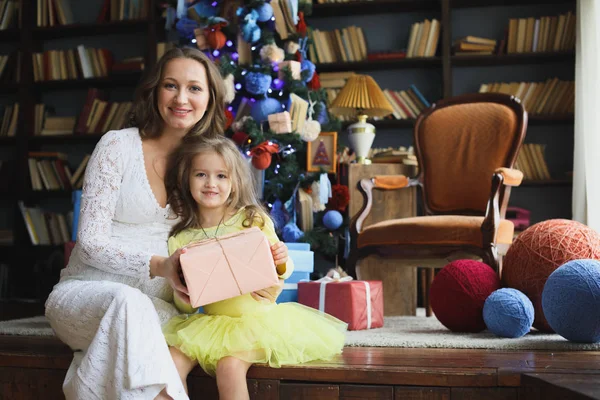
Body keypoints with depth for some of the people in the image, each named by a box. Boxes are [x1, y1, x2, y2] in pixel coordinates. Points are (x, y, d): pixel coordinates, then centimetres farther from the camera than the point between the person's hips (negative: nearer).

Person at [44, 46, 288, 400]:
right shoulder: (118, 146, -7)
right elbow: (92, 243, -10)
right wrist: (157, 265, -25)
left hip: (156, 304, 2)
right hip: (88, 292, -2)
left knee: (178, 357, -33)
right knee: (129, 302, -37)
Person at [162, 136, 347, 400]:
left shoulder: (254, 221, -3)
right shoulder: (180, 240, 3)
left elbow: (281, 272, 1)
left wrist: (281, 263, -22)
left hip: (256, 317, -3)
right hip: (211, 322, 3)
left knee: (229, 364, -28)